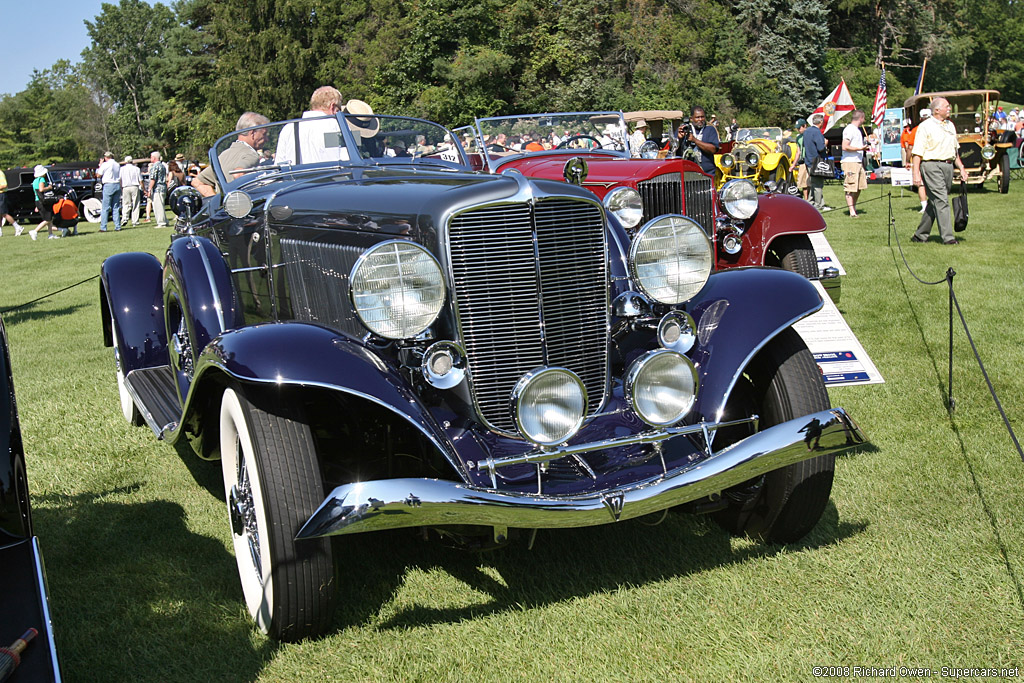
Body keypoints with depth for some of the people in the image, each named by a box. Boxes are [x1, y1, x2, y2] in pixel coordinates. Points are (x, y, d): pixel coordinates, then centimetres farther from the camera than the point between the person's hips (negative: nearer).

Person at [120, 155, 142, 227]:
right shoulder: (136, 168, 7)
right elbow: (140, 181, 5)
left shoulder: (122, 169, 7)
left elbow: (119, 180, -1)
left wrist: (120, 189, 3)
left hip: (125, 187, 0)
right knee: (136, 205, 2)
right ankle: (135, 222, -1)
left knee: (126, 204, 5)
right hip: (135, 187, 0)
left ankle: (124, 218, -14)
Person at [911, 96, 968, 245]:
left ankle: (921, 235, 19)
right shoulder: (925, 127, -6)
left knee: (934, 202, 10)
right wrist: (916, 173, -17)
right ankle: (947, 237, -10)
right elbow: (917, 152, -10)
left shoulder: (950, 125, 17)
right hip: (932, 166, -7)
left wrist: (961, 168, 20)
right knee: (941, 201, -11)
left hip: (948, 165, 7)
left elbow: (955, 150, 25)